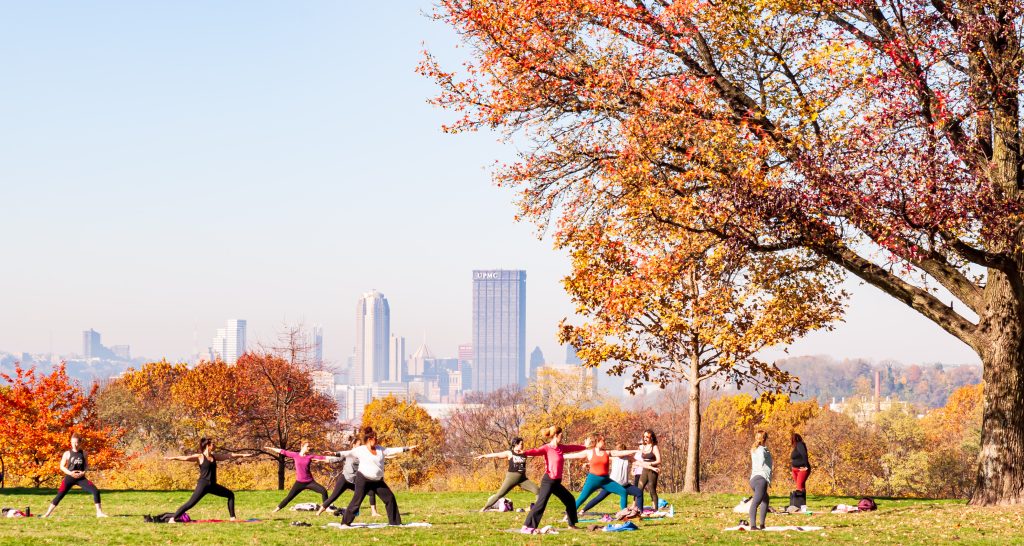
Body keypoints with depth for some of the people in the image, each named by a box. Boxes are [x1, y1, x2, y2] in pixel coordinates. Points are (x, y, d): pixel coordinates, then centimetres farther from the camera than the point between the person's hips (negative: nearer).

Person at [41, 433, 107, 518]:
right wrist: (70, 473, -14)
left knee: (95, 491, -14)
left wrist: (83, 472, -9)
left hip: (81, 478, 1)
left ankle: (99, 512, -7)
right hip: (69, 478, -1)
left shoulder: (83, 453, 5)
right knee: (59, 495, -5)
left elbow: (86, 465, 12)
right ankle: (47, 513, 5)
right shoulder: (67, 453, -1)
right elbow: (62, 466, 1)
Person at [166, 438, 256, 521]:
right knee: (191, 503, -15)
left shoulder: (214, 456, 12)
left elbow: (229, 455, 19)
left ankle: (232, 517, 16)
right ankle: (173, 519, -13)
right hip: (203, 484, -8)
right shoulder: (200, 457, -8)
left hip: (213, 485, 8)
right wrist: (172, 458, -31)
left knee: (230, 495, 12)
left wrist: (243, 455, 23)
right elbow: (186, 458, -19)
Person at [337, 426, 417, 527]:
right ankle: (345, 522, -3)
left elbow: (393, 450, 11)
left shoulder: (380, 449, 9)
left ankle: (394, 521, 15)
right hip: (363, 480, -6)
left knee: (389, 498, 5)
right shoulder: (360, 450, -6)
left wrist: (408, 448, 10)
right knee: (356, 501, -9)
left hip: (378, 481, 6)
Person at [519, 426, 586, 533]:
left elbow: (572, 448, 28)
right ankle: (526, 527, -20)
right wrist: (524, 453, -52)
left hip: (556, 482, 9)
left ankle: (572, 524, 35)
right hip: (548, 481, -9)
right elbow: (536, 451, -31)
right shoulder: (547, 448, -13)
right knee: (541, 504, -18)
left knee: (570, 500, 20)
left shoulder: (561, 448, 10)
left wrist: (585, 447, 46)